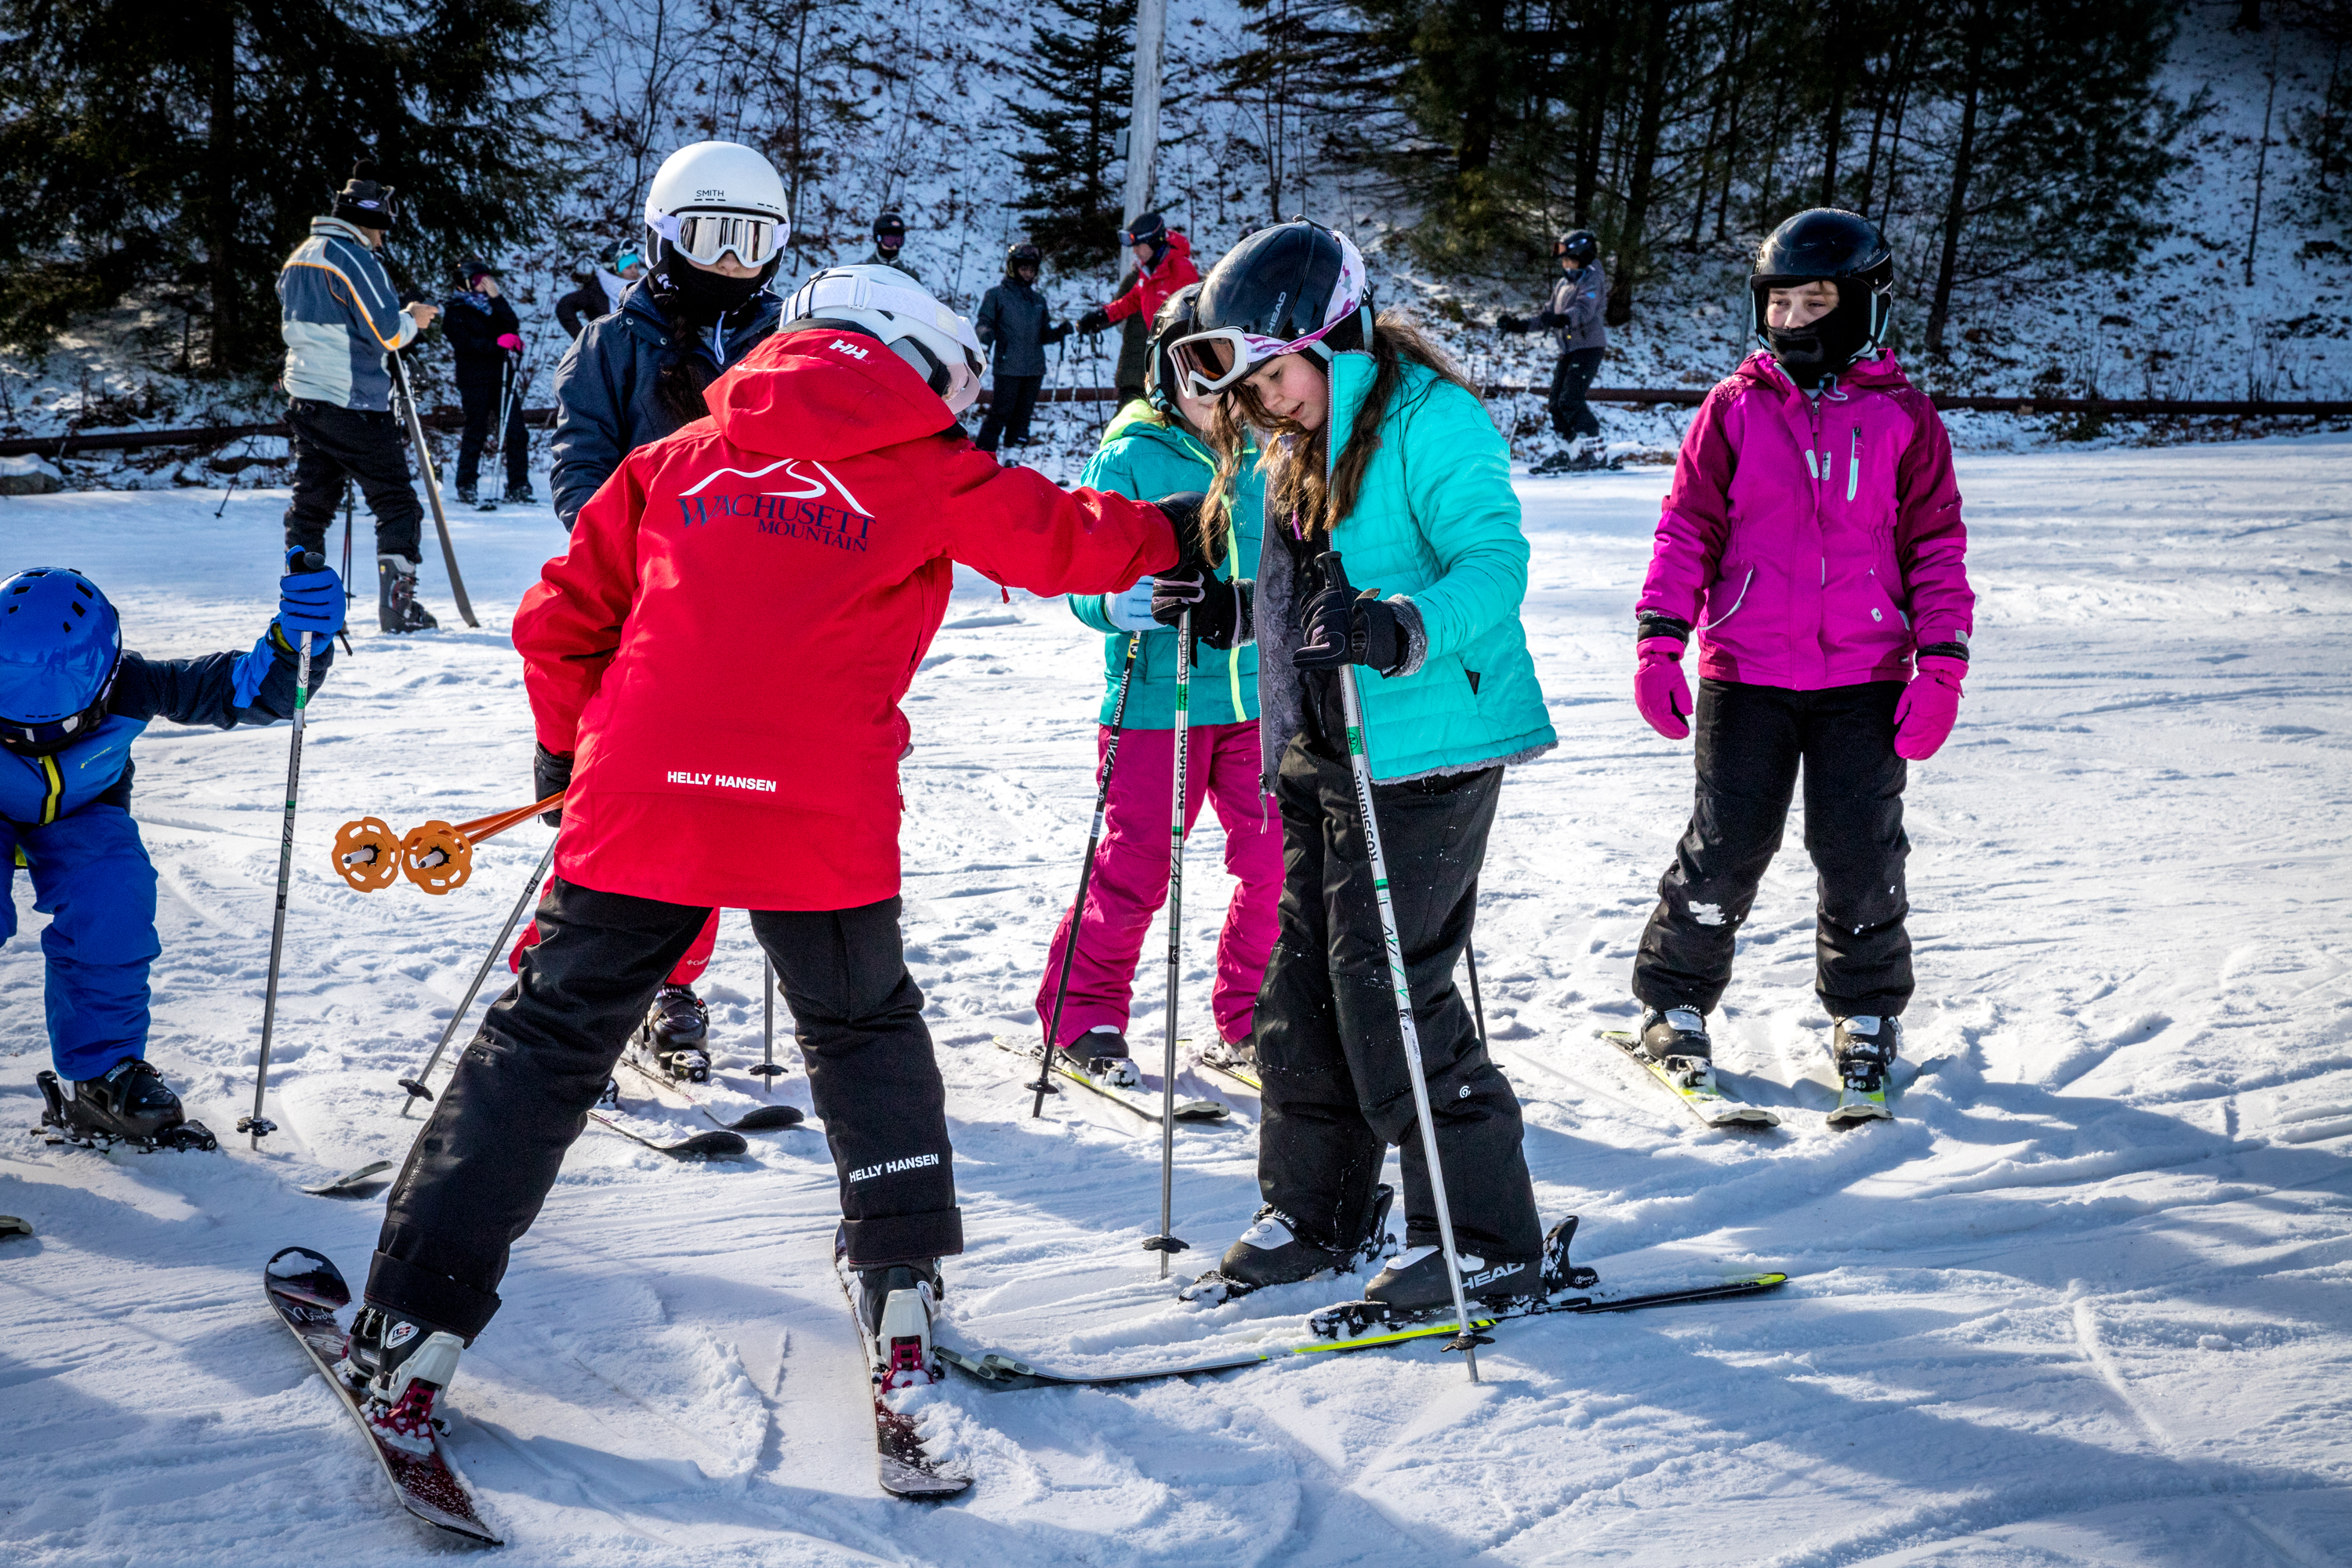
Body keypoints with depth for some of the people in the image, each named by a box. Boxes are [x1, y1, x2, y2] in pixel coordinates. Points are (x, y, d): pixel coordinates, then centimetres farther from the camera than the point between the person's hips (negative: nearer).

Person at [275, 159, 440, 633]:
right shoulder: (354, 258, -14)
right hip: (355, 405, -8)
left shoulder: (297, 259, 14)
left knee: (311, 502, 13)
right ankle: (397, 605, -6)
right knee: (396, 503, -1)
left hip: (303, 397, 8)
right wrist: (413, 320, 3)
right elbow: (386, 333, -17)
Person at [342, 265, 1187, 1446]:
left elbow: (561, 618, 16)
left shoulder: (676, 462, 16)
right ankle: (901, 1296, 24)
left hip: (639, 803, 2)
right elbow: (1066, 540, 15)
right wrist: (1181, 531, 34)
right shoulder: (927, 476, 9)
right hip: (822, 818, -1)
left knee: (542, 1048, 11)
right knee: (865, 1035, 24)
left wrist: (567, 743, 31)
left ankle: (411, 1334, 9)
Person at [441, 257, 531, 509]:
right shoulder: (455, 311, 3)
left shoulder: (493, 305, 19)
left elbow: (512, 326, 1)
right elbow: (466, 342, -13)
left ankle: (518, 488, 3)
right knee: (476, 432, -3)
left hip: (501, 377, 5)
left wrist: (497, 297, -9)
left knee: (517, 432, -2)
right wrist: (498, 343, -23)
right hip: (474, 381, -5)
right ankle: (466, 487, 7)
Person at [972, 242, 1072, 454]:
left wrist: (1060, 331, -1)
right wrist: (986, 333, -23)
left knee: (1022, 415, 7)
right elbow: (982, 323, 0)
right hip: (1007, 367, -5)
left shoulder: (1038, 300, 17)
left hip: (1035, 368, 5)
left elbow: (1044, 335, 19)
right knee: (1000, 415, -9)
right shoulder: (997, 295, 2)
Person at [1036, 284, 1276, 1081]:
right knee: (1134, 868, 1)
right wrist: (1114, 603, -28)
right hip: (1158, 696, -3)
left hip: (1258, 694, 4)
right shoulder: (1129, 457, -4)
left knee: (1276, 863, 1)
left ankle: (1248, 1021, 20)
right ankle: (1084, 1014, 21)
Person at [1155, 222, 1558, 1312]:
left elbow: (1495, 565, -23)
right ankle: (1315, 1214, 28)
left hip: (1424, 748, -9)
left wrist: (1399, 631, -39)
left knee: (1389, 992, -9)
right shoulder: (1289, 445, 14)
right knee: (1305, 983, 13)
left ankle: (1484, 1242, 4)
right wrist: (1229, 610, 7)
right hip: (1320, 751, 9)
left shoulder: (1430, 422, -13)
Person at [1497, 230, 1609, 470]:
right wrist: (1519, 326, 13)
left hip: (1589, 345, -9)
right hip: (1568, 349, 9)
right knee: (1557, 403, 1)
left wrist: (1563, 319, -42)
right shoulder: (1563, 284, 19)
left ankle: (1595, 451, -12)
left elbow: (1585, 310, -24)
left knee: (1570, 401, -18)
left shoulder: (1592, 279, -5)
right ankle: (1579, 450, 5)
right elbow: (1547, 316, 23)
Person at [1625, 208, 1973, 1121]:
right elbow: (1687, 528, 5)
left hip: (1865, 677, 0)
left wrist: (1941, 664, -2)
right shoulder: (1734, 409, 4)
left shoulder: (1903, 419, 4)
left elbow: (1937, 548, 6)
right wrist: (1658, 641, -5)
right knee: (1726, 849, 1)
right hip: (1745, 671, 0)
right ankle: (1674, 1005, 18)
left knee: (1860, 856, 3)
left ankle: (1866, 1016, 23)